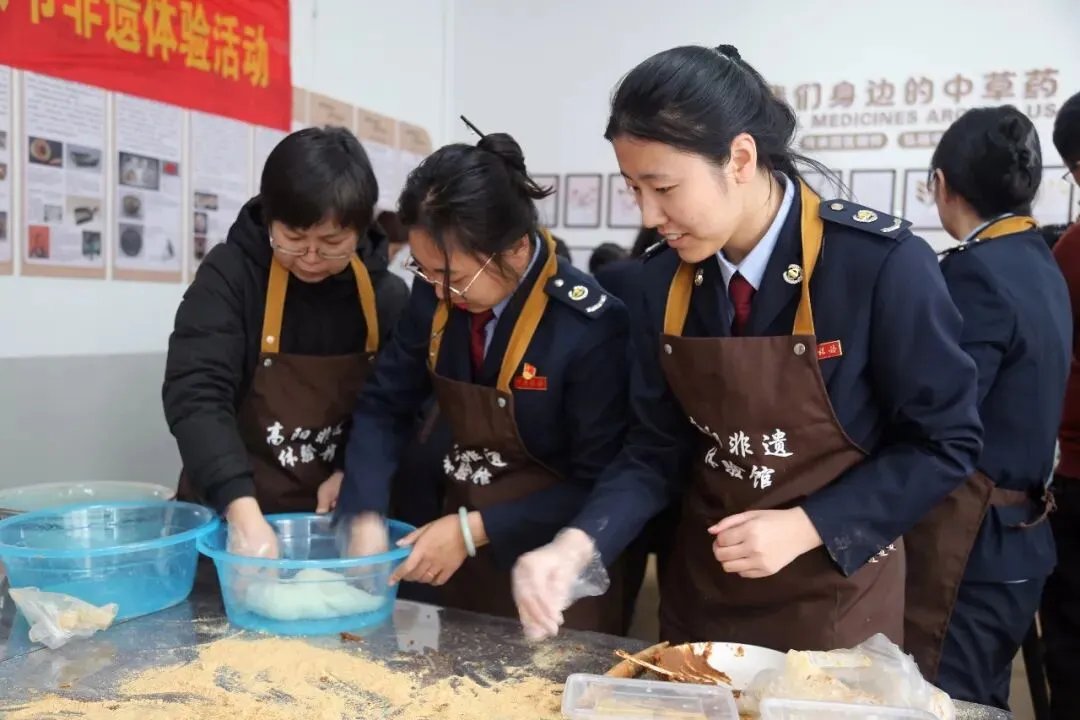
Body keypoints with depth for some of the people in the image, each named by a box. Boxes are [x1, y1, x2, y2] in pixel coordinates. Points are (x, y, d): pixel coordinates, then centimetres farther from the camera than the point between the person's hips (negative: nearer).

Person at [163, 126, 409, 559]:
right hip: (227, 516, -1)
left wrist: (352, 472, -11)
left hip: (333, 519, 2)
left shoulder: (387, 296, -1)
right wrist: (243, 511, -32)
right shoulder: (230, 274, -10)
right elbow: (196, 394, -21)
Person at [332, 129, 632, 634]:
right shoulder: (437, 298, -7)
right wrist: (366, 517, -15)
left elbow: (599, 484, -20)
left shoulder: (591, 326, -24)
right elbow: (383, 407, -1)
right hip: (462, 556, 6)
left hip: (554, 573, -5)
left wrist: (474, 530, -22)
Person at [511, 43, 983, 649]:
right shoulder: (666, 279, -7)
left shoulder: (881, 263, -21)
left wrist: (805, 528, -20)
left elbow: (948, 442, -13)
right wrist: (579, 544, -17)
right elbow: (659, 444, -3)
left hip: (834, 592, -4)